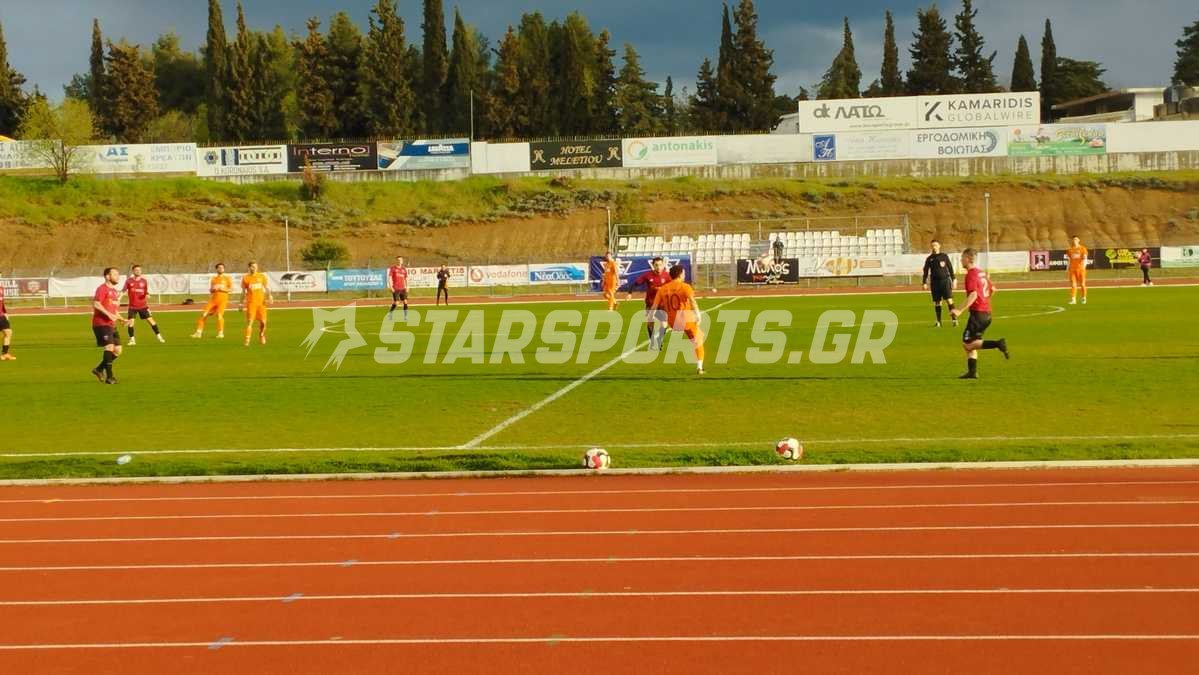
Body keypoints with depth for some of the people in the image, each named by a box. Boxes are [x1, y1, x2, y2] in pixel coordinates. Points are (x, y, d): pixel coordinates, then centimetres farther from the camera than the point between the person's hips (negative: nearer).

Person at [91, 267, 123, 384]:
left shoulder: (115, 291, 20)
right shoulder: (102, 288, -7)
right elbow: (96, 304, -20)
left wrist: (122, 319, 13)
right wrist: (108, 314, -27)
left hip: (112, 325, 9)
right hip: (101, 324, -9)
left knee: (117, 350, 4)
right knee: (109, 347, -18)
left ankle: (99, 369, 18)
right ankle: (109, 377, -13)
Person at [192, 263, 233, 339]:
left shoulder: (228, 278, 5)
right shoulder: (213, 279, 16)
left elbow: (231, 289, -1)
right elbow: (210, 290, 20)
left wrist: (222, 289, -14)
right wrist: (213, 289, -3)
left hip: (222, 300, -4)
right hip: (213, 299, 4)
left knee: (219, 315, -19)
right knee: (204, 314, -5)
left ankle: (220, 333, -6)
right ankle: (199, 332, 1)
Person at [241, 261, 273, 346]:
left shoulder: (262, 276, 6)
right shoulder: (245, 278, 3)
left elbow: (267, 288, 7)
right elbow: (243, 292, 9)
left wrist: (269, 296, -11)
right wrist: (242, 303, 7)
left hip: (261, 301, 2)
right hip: (251, 302, -2)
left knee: (263, 322, 3)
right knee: (250, 321, -12)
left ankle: (261, 336, 29)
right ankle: (247, 340, -11)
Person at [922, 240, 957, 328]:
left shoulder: (944, 256, 6)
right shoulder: (929, 258, 8)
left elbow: (950, 268, 9)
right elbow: (926, 271, 10)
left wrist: (954, 280, 5)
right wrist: (924, 283, 3)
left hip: (945, 280, -2)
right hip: (935, 282, 2)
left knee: (949, 300, -11)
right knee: (937, 302, 4)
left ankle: (954, 319, -9)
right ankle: (938, 321, 10)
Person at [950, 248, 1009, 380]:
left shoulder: (971, 275, -13)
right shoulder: (981, 272, 16)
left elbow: (973, 295, -25)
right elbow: (992, 290, 26)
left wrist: (961, 311, -31)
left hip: (977, 313, -9)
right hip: (987, 313, 9)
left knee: (967, 344, -8)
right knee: (971, 344, 13)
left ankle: (998, 344, -19)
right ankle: (972, 372, 6)